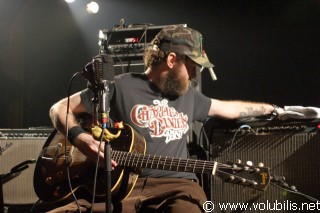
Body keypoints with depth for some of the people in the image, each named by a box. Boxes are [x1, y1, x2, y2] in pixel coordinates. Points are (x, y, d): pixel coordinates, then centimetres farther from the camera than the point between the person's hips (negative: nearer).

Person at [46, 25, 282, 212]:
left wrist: (271, 108, 41)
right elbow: (60, 108, 6)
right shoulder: (121, 86, 4)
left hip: (175, 184, 3)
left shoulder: (188, 95, 21)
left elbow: (228, 108, 37)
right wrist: (81, 139, -13)